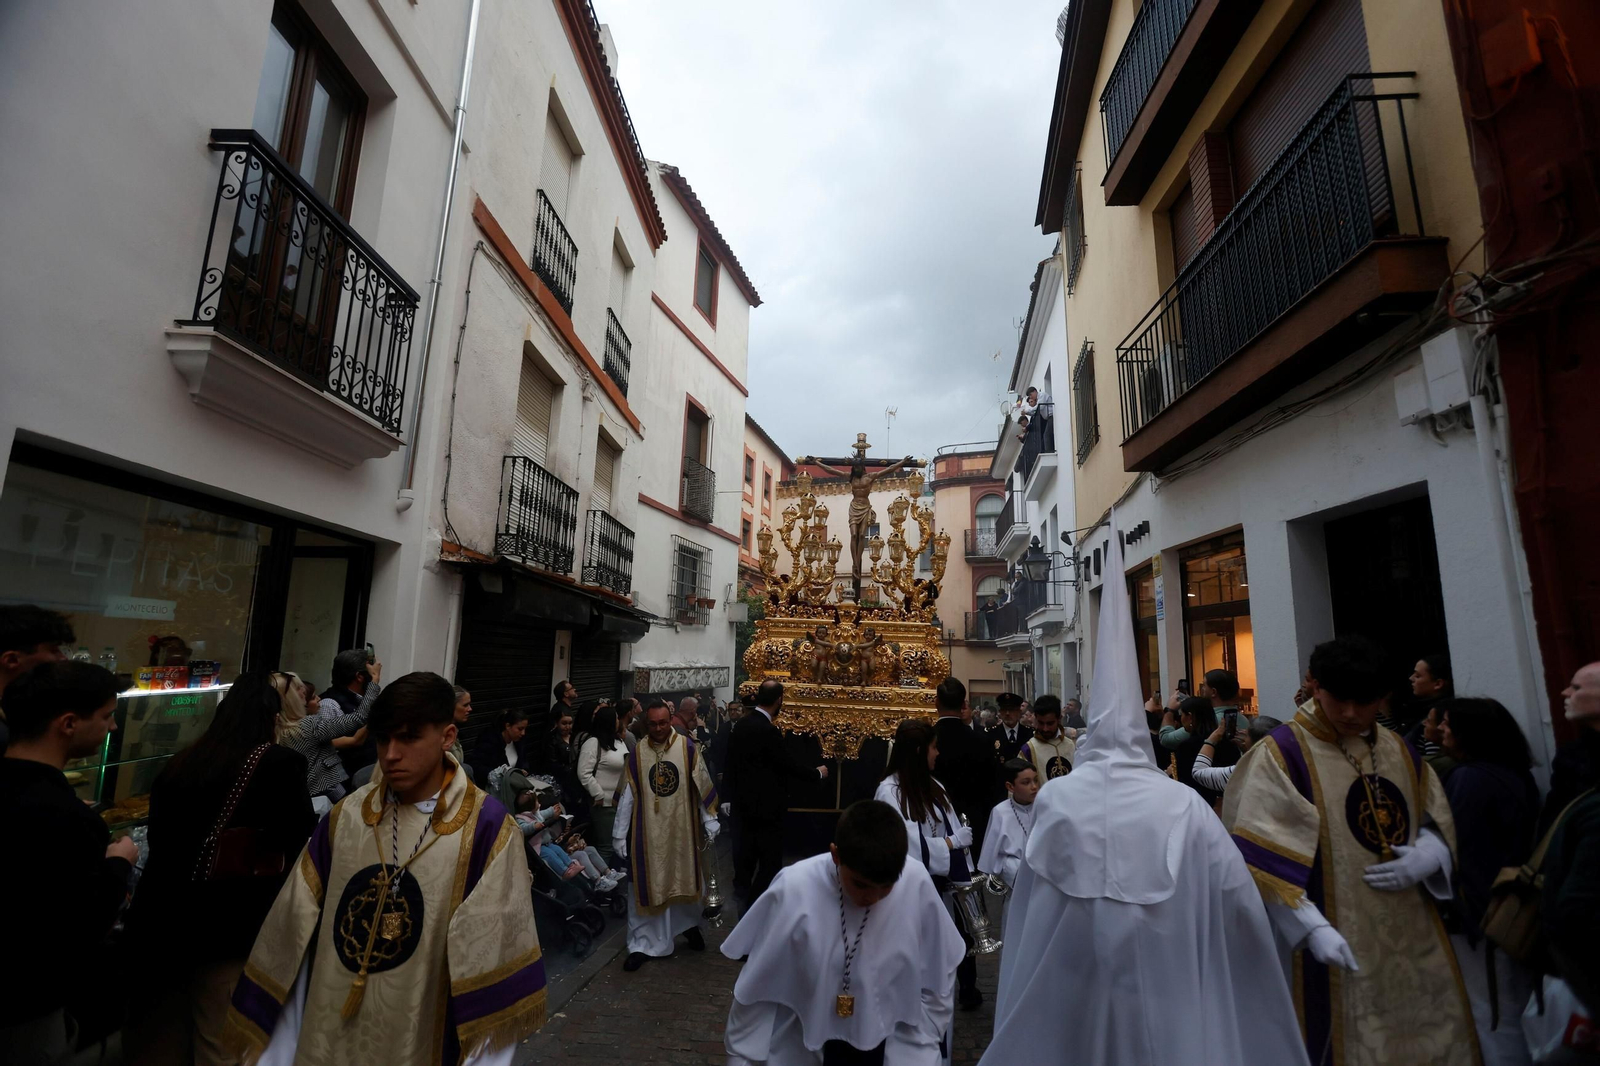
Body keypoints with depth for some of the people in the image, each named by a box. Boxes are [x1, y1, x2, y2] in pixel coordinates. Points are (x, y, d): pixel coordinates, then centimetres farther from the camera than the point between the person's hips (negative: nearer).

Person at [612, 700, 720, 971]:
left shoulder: (688, 748, -9)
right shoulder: (637, 753, -5)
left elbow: (703, 785, -3)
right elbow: (626, 796, -2)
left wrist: (709, 820, -3)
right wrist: (619, 834, -2)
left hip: (681, 828, 0)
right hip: (647, 830, 0)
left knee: (683, 878, 15)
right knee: (645, 886, 6)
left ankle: (689, 924, 40)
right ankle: (642, 945, 20)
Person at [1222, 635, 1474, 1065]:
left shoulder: (1398, 751, 7)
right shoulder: (1282, 754, -13)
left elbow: (1439, 817, 16)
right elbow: (1264, 855, -18)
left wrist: (1426, 858, -5)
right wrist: (1311, 927, -25)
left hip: (1412, 936, 6)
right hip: (1339, 939, -6)